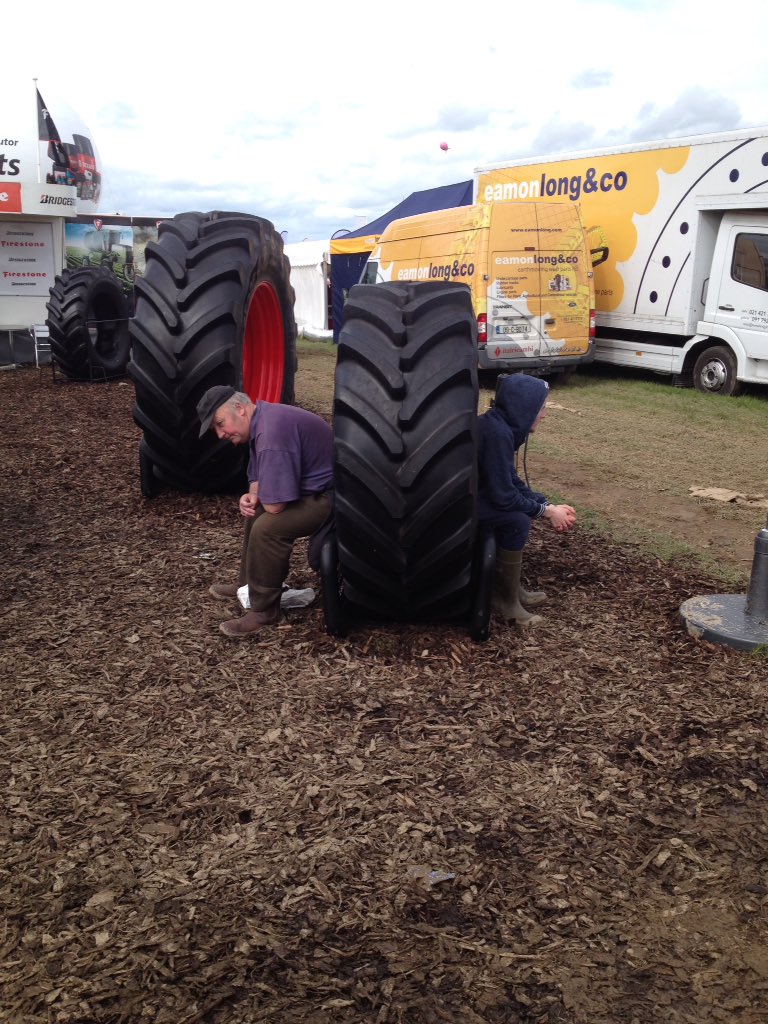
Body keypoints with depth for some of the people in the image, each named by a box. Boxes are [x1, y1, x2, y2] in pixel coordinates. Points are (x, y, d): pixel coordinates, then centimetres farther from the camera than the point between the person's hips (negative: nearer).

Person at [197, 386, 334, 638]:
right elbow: (259, 479, 18)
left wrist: (257, 495, -3)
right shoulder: (260, 422, 7)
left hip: (332, 496, -11)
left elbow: (275, 505, -26)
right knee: (256, 511, 22)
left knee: (267, 527, -25)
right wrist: (252, 496, -4)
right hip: (313, 485, 11)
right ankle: (249, 584, 32)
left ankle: (264, 611, -10)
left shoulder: (272, 434, -27)